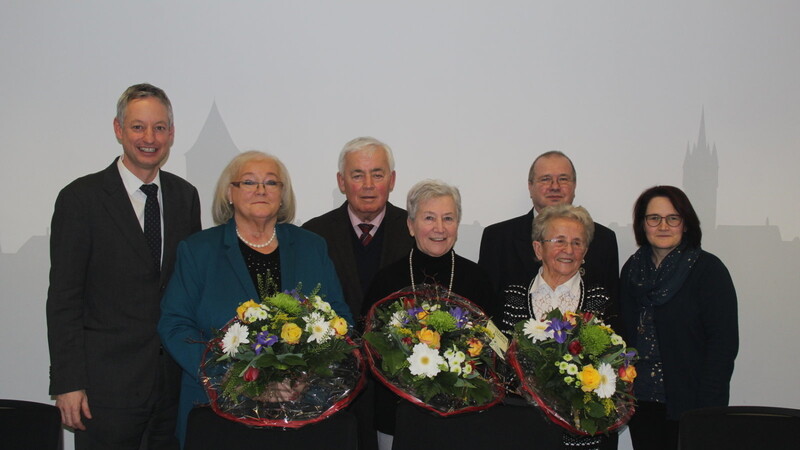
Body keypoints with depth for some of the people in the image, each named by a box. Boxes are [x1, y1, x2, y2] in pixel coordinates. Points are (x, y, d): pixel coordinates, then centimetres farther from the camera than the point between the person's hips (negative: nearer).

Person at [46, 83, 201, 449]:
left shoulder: (185, 196, 9)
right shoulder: (81, 198, -5)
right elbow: (63, 298, -6)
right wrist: (67, 384, -10)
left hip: (177, 380, 4)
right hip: (108, 386, -4)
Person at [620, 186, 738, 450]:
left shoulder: (708, 269, -6)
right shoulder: (632, 269, 8)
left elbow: (724, 343, -10)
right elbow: (625, 335, 10)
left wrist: (707, 407, -15)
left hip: (687, 403, -4)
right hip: (640, 401, 4)